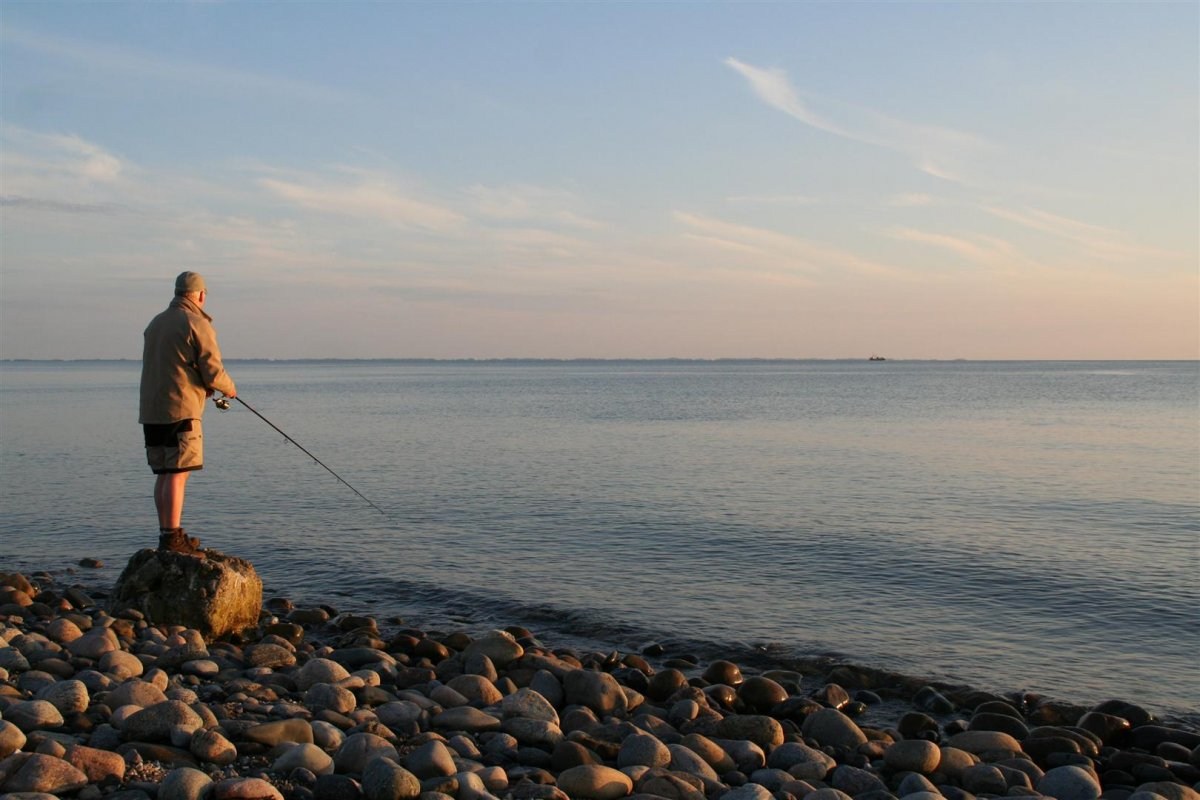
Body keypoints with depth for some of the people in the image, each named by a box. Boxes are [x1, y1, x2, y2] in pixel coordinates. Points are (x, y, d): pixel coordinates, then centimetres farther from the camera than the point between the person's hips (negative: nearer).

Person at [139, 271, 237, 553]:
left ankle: (167, 534, 15)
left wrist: (204, 388, 24)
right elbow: (213, 373, -12)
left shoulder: (155, 323, 17)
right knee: (177, 474, -7)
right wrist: (229, 388, 10)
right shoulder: (198, 324, -8)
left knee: (163, 474, 11)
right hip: (180, 410, -8)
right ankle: (172, 538, -9)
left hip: (150, 411, 8)